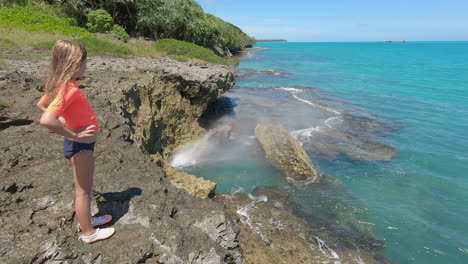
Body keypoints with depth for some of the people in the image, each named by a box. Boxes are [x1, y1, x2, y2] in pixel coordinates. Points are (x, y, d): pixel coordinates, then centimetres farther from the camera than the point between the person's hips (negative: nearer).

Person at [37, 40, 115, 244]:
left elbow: (41, 104, 18)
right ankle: (88, 233, 24)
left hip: (82, 143, 10)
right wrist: (73, 135, -25)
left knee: (84, 187, 24)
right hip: (80, 145, -10)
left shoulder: (61, 85, 3)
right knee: (83, 190, 6)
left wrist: (66, 121, 11)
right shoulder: (68, 89, -26)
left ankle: (86, 220, 43)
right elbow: (46, 120, -36)